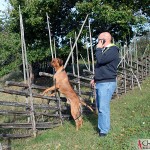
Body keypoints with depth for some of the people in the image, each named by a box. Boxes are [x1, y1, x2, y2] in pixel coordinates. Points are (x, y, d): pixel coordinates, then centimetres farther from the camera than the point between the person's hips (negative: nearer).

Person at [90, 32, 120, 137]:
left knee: (103, 108, -8)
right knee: (100, 107, 14)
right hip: (100, 83, 10)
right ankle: (101, 126, 24)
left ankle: (104, 130, 1)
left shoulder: (113, 50, -12)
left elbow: (100, 60, -25)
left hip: (107, 83, -10)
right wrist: (95, 78, 25)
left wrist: (98, 48, -10)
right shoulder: (105, 50, 19)